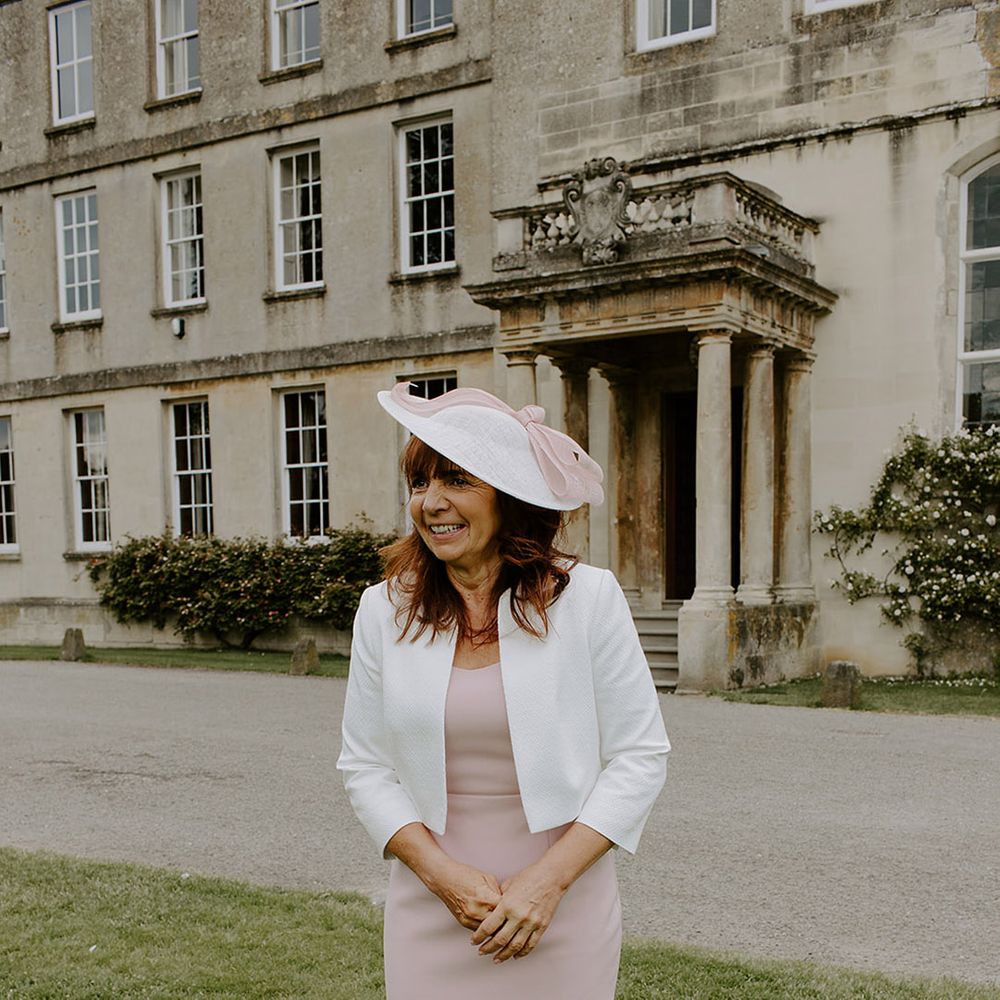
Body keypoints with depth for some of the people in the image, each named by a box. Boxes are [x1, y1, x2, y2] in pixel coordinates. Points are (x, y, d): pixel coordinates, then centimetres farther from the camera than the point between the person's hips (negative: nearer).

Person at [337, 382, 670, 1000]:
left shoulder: (587, 597, -8)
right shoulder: (385, 609, -2)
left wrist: (548, 880, -12)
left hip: (564, 912, -1)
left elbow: (641, 755, -5)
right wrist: (445, 875, -10)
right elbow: (366, 767, 2)